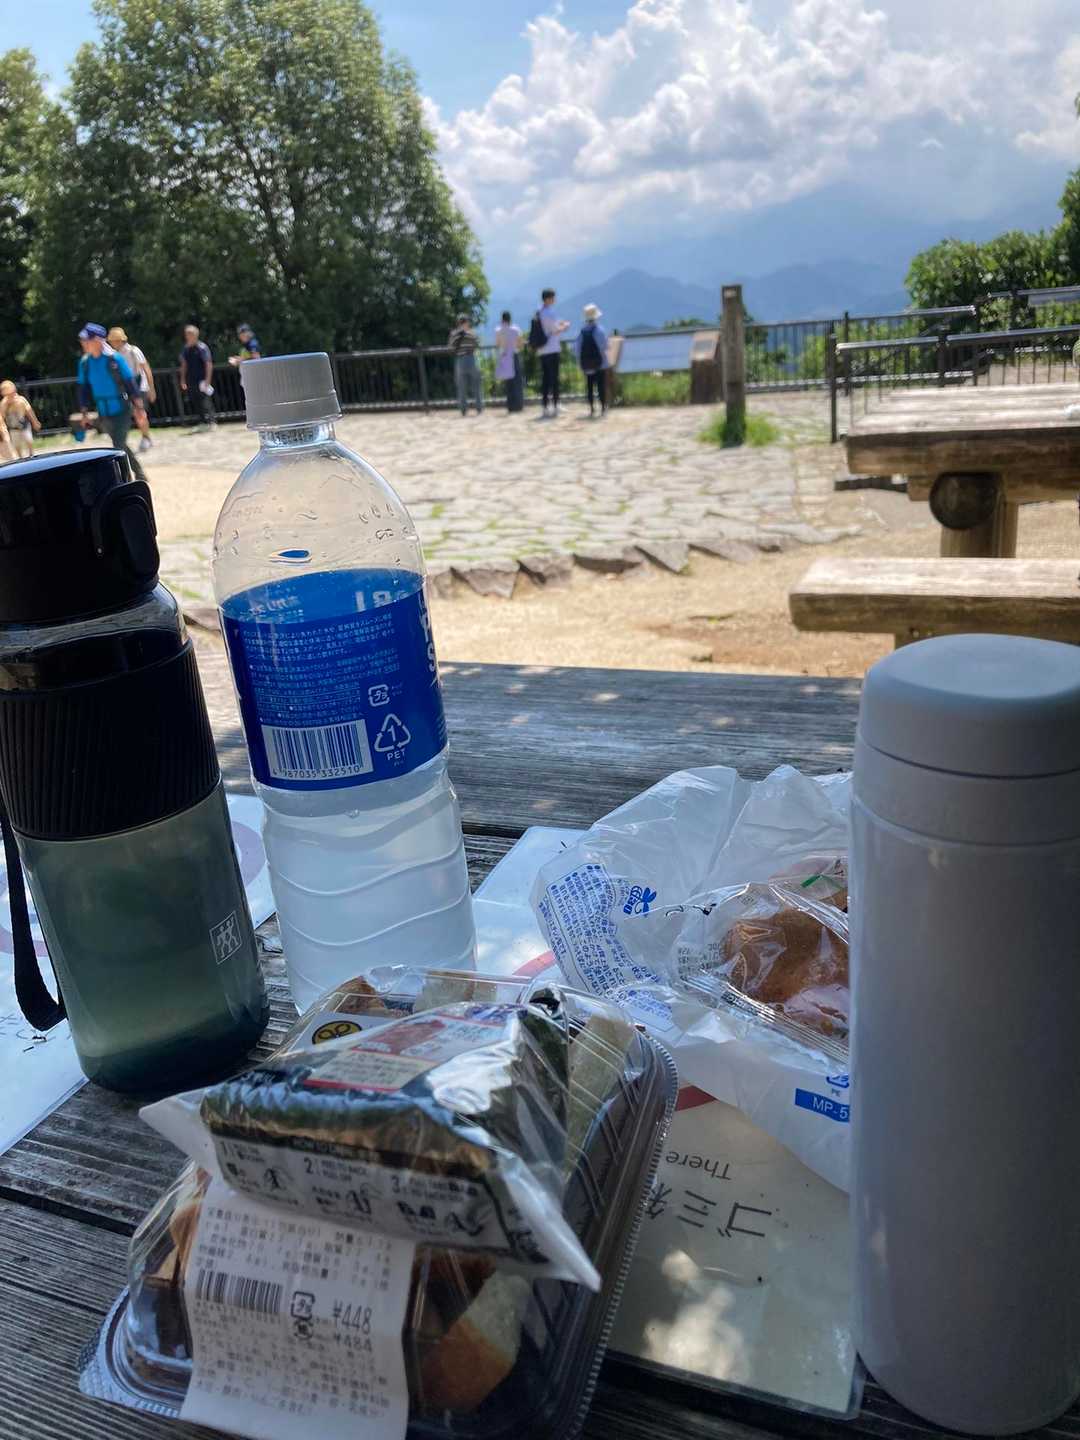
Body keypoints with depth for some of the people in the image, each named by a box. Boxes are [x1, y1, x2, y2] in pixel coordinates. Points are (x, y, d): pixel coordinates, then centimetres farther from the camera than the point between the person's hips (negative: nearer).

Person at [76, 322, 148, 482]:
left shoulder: (115, 359, -12)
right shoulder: (84, 363, 2)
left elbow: (130, 382, -8)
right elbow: (84, 389, 9)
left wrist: (139, 408, -9)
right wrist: (85, 414, 7)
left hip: (121, 411, -5)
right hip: (103, 414, 5)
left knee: (119, 447, -10)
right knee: (120, 446, 15)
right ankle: (139, 473, 32)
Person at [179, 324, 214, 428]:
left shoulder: (202, 347, -10)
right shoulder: (185, 349, 9)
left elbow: (209, 364, -13)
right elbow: (183, 365, 17)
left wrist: (207, 381, -18)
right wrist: (183, 380, 13)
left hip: (202, 380, -6)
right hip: (191, 381, 6)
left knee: (205, 402, -11)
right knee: (195, 403, 7)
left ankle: (210, 422, -4)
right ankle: (203, 422, 17)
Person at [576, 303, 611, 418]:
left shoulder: (581, 331, 2)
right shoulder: (600, 329, -10)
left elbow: (578, 349, 2)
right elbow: (604, 346, -13)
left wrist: (581, 363, 8)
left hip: (586, 364, 4)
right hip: (600, 363, -4)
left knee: (589, 386, 10)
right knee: (602, 386, 2)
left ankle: (591, 409, 10)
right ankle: (603, 408, 0)